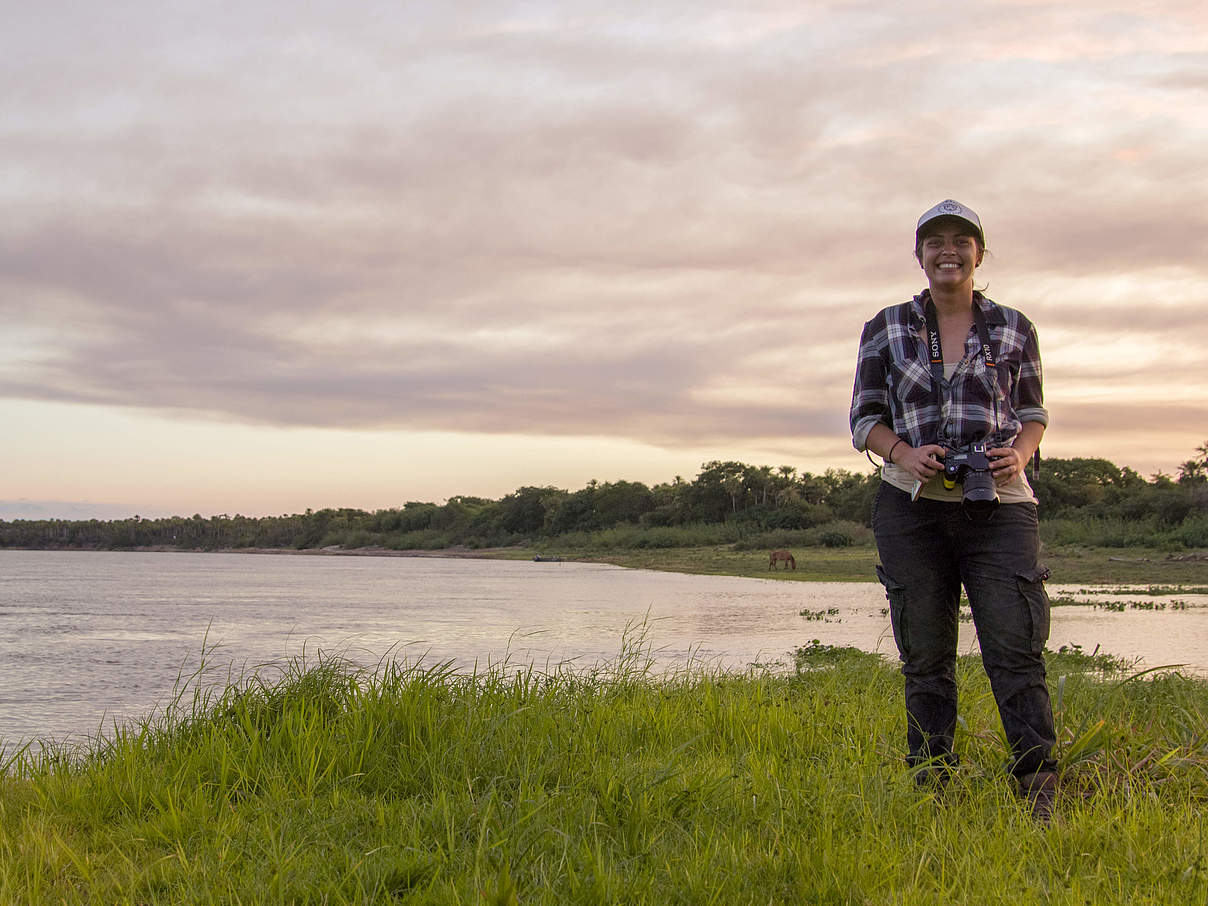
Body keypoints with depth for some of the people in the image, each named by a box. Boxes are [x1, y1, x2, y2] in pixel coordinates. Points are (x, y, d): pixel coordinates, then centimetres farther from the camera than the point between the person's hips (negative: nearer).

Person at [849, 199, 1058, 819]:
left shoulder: (1013, 329, 9)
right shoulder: (886, 329, 7)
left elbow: (1034, 412, 15)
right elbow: (864, 418, 9)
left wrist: (1020, 453, -7)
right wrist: (905, 453, -12)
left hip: (998, 506, 0)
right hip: (913, 507, 0)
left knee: (1017, 651, -8)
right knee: (926, 658, 5)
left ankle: (1041, 801, -4)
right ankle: (932, 791, 14)